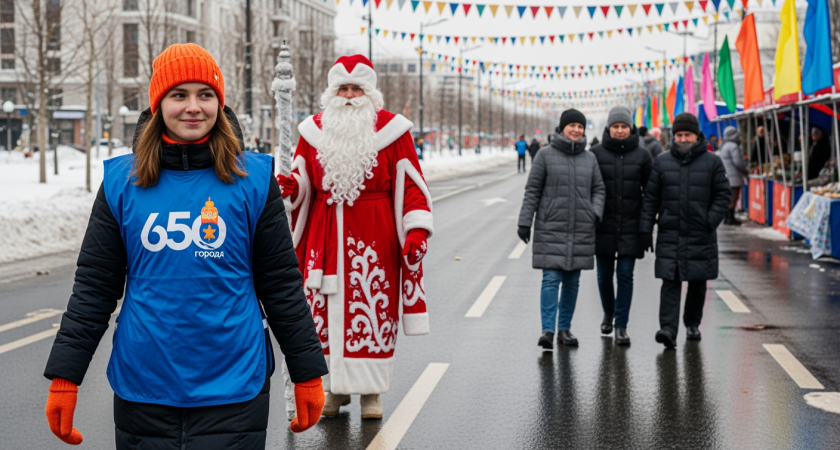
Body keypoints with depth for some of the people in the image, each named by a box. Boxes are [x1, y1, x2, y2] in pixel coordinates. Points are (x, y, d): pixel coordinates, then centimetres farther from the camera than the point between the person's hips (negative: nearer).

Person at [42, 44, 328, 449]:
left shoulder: (253, 180, -1)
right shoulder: (122, 182, 2)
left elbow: (282, 283, 3)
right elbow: (94, 287, 5)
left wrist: (308, 374, 5)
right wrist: (64, 378, 1)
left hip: (233, 393, -1)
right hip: (142, 394, 2)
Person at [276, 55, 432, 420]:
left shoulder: (391, 129, 1)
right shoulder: (314, 130, 9)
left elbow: (410, 184, 0)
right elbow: (304, 180, 18)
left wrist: (416, 230, -10)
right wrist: (290, 186, -6)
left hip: (374, 236, -2)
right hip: (325, 235, 3)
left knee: (373, 309, -2)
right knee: (326, 309, 3)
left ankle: (370, 391, 8)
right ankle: (335, 387, 16)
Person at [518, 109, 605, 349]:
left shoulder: (590, 158, 9)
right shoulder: (545, 155, -1)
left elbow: (598, 189, 14)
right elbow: (532, 190, -1)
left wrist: (596, 212, -5)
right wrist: (524, 222, -5)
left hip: (581, 230, 4)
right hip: (551, 228, -4)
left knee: (572, 282, 9)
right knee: (551, 279, -11)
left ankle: (565, 328, 18)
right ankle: (548, 330, -12)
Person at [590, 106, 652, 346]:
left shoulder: (642, 155, 2)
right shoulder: (596, 153, 1)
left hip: (631, 226, -1)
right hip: (604, 225, 1)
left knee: (625, 275, -4)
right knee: (604, 275, 9)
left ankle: (621, 326, 1)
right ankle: (609, 313, 35)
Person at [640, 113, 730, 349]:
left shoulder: (712, 162, 3)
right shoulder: (662, 161, 6)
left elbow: (722, 195, 4)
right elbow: (651, 197, 7)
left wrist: (711, 221, -9)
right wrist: (645, 228, -1)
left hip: (701, 236, 0)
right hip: (669, 235, 0)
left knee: (698, 283, 12)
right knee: (670, 283, -9)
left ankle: (692, 323, 29)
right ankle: (668, 328, -15)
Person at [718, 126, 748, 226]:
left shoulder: (724, 146, 18)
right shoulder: (733, 146, -14)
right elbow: (738, 162, -19)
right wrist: (746, 170, -2)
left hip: (726, 175, 10)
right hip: (733, 176, -10)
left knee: (729, 198, 14)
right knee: (733, 198, -8)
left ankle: (727, 218, 16)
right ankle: (731, 218, -8)